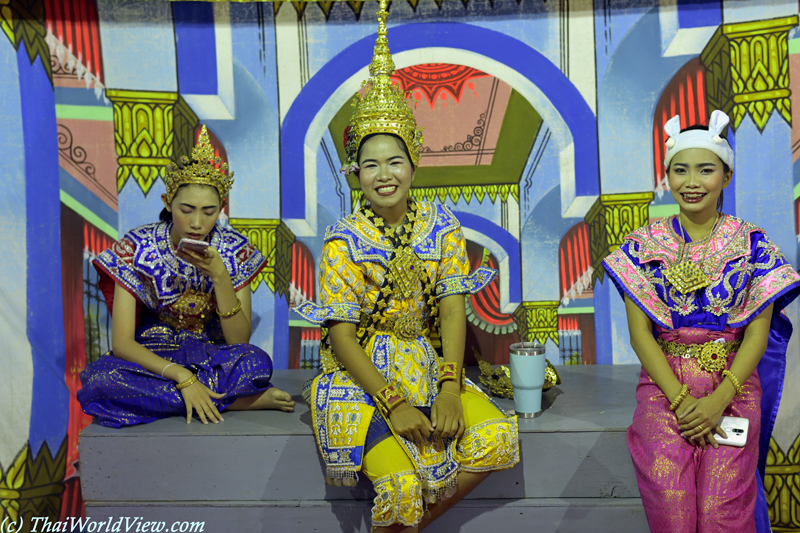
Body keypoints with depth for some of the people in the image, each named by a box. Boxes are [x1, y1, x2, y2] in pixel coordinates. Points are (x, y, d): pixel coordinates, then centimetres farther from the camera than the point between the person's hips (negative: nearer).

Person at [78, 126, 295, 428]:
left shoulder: (234, 250, -7)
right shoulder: (137, 248, -10)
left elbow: (239, 341, -12)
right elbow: (122, 343, -15)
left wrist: (219, 275, -24)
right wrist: (182, 376, -30)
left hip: (212, 361, -2)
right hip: (151, 361, 2)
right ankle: (244, 400, -23)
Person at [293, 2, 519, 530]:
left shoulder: (442, 225, 1)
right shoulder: (344, 239, -8)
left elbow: (453, 312, -4)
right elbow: (342, 335, -11)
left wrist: (450, 389, -18)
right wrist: (393, 403, -21)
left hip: (428, 365, 4)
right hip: (362, 373, -3)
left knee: (500, 438, -18)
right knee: (400, 483, -24)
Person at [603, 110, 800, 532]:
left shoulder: (750, 242, 4)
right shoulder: (644, 244, 3)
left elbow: (758, 332, -1)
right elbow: (640, 333, -1)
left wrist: (719, 399, -13)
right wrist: (681, 400, -12)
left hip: (734, 386, 0)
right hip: (664, 385, 0)